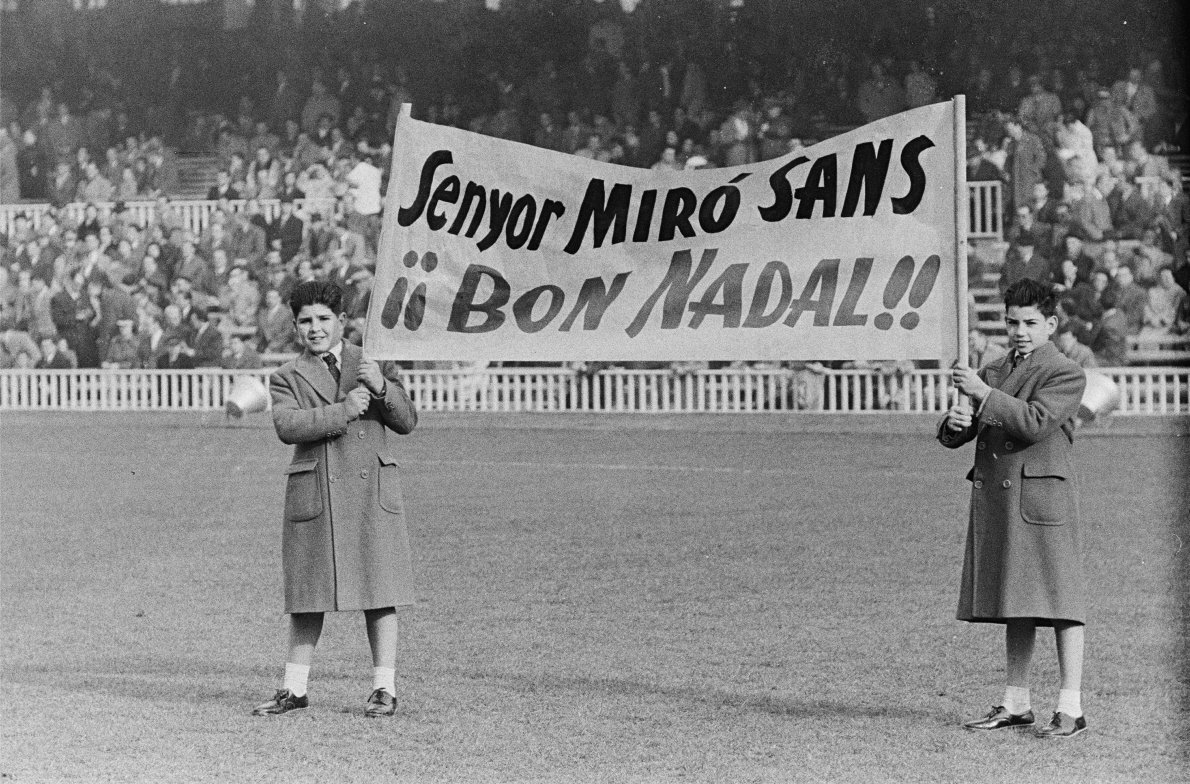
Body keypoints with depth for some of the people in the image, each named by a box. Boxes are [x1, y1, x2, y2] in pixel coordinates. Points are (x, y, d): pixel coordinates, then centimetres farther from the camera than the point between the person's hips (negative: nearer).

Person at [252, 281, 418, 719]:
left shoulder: (374, 364, 12)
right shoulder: (287, 378, 7)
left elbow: (407, 421, 4)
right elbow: (287, 426, -11)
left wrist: (382, 389, -14)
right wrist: (341, 411, -20)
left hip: (371, 490, 0)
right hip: (315, 495, 0)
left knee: (378, 591, 0)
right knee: (307, 597, 5)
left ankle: (384, 688, 8)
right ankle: (294, 690, 14)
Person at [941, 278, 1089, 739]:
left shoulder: (1065, 375, -3)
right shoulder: (993, 372, 18)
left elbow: (1034, 422, -18)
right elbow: (953, 438, 15)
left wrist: (983, 394, -18)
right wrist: (956, 423, -8)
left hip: (1042, 498, -6)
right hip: (995, 499, 7)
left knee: (1059, 601, -6)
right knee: (1015, 606, 12)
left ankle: (1070, 709, -4)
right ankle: (1016, 704, 18)